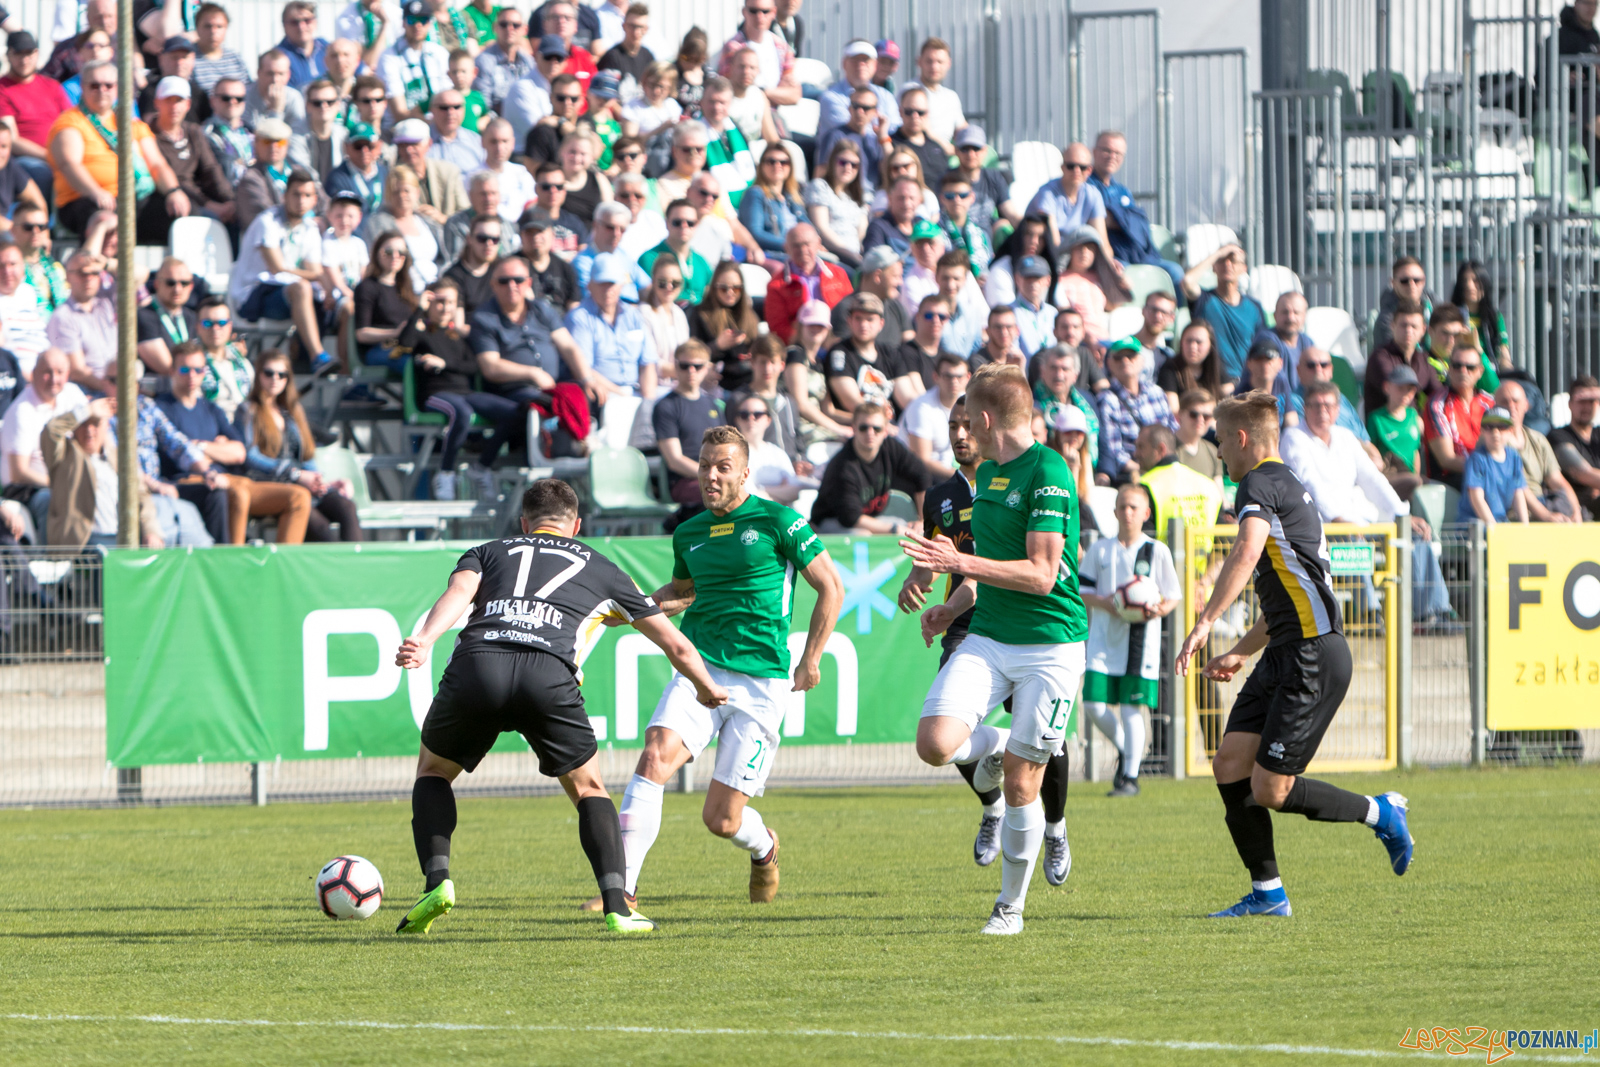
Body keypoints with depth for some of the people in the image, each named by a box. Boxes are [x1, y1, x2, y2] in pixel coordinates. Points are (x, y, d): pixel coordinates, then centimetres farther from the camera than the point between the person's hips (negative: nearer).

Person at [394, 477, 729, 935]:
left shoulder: (488, 553, 33)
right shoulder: (599, 568, 34)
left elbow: (459, 592, 7)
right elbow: (675, 644, 39)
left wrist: (423, 641, -11)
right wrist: (707, 690, 58)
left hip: (475, 664, 1)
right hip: (549, 674, 0)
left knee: (434, 770, 27)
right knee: (589, 790, 21)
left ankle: (437, 880, 8)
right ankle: (617, 906, 4)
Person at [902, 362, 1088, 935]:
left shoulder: (1049, 473, -14)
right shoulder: (986, 474, 13)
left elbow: (1041, 574, -19)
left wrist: (960, 563, -23)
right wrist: (952, 607, 14)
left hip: (1050, 645, -7)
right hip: (988, 637, 7)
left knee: (1020, 782, -2)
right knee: (935, 743, -16)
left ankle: (1012, 904, 14)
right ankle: (995, 745, 17)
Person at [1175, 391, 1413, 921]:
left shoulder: (1260, 484, -10)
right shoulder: (1287, 487, 23)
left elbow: (1247, 550, -32)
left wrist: (1204, 623, -37)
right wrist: (1240, 653, 32)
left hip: (1314, 659, -10)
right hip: (1284, 657, 10)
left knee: (1268, 790, -9)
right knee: (1230, 764, 4)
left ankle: (1380, 813, 9)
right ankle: (1266, 892, 8)